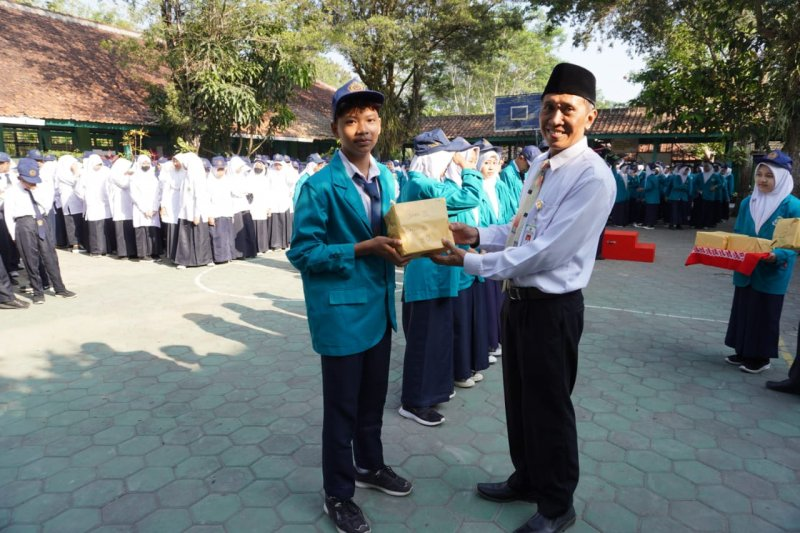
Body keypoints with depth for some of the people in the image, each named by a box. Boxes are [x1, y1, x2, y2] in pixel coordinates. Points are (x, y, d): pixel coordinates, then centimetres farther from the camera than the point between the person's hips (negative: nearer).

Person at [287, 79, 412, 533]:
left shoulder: (387, 177, 6)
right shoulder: (319, 186, -16)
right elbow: (303, 253, -17)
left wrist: (397, 246, -8)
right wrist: (363, 249, -24)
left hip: (379, 304, 7)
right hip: (341, 311, -6)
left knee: (374, 397, 21)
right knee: (342, 406, 9)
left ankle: (370, 465, 46)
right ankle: (338, 494, 31)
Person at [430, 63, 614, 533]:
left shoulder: (592, 177, -19)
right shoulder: (541, 164, 8)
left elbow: (547, 251, -26)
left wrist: (468, 261, -23)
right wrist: (478, 234, 0)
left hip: (552, 307, -8)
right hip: (519, 297, 8)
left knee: (549, 406, 9)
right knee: (519, 398, 22)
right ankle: (527, 479, 46)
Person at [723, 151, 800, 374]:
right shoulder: (747, 203, 4)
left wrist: (777, 256, -29)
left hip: (771, 273, -5)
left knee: (764, 314, 6)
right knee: (742, 309, 13)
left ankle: (761, 358, 20)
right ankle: (743, 352, 28)